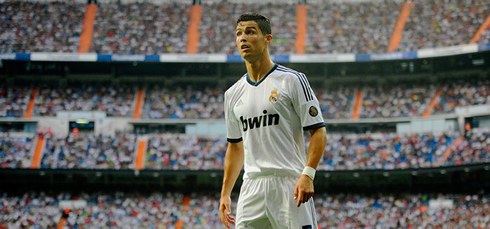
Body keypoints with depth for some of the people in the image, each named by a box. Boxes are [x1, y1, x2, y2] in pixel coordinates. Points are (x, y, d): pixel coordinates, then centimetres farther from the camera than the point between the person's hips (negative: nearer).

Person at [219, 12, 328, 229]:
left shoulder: (293, 80, -2)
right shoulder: (233, 94, 15)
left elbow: (318, 131, -5)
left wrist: (307, 174, -18)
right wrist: (225, 193, 16)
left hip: (290, 184, -5)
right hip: (252, 187, 5)